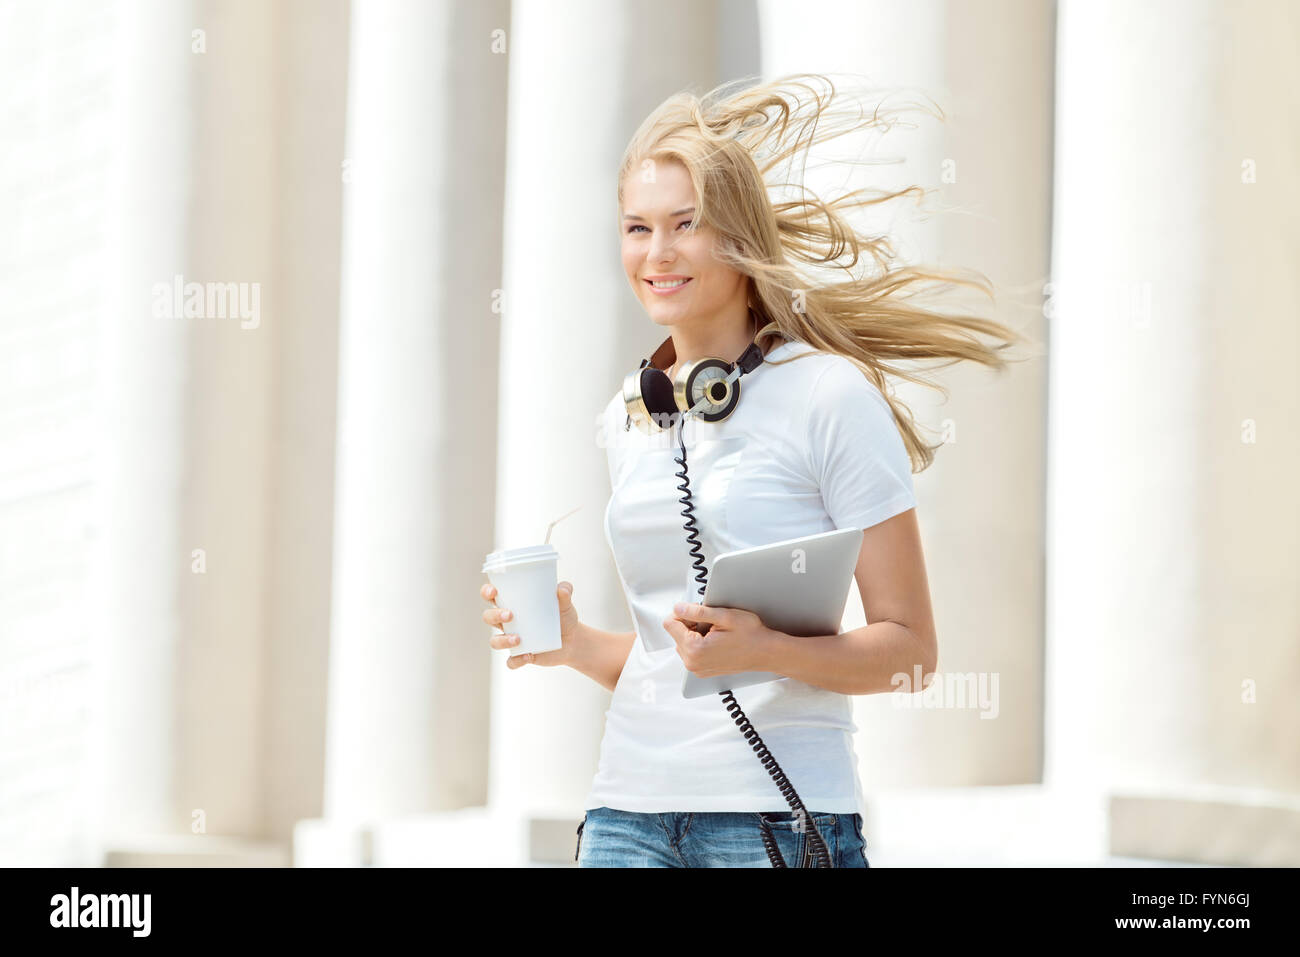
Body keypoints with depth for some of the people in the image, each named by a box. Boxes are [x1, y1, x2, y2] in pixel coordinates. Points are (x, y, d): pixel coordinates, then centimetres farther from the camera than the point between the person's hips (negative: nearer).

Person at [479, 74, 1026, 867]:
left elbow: (910, 649, -5)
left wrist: (763, 650, -19)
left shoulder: (829, 395, -3)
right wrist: (575, 644, 4)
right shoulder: (626, 418, 14)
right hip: (629, 809, 5)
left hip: (778, 811, -5)